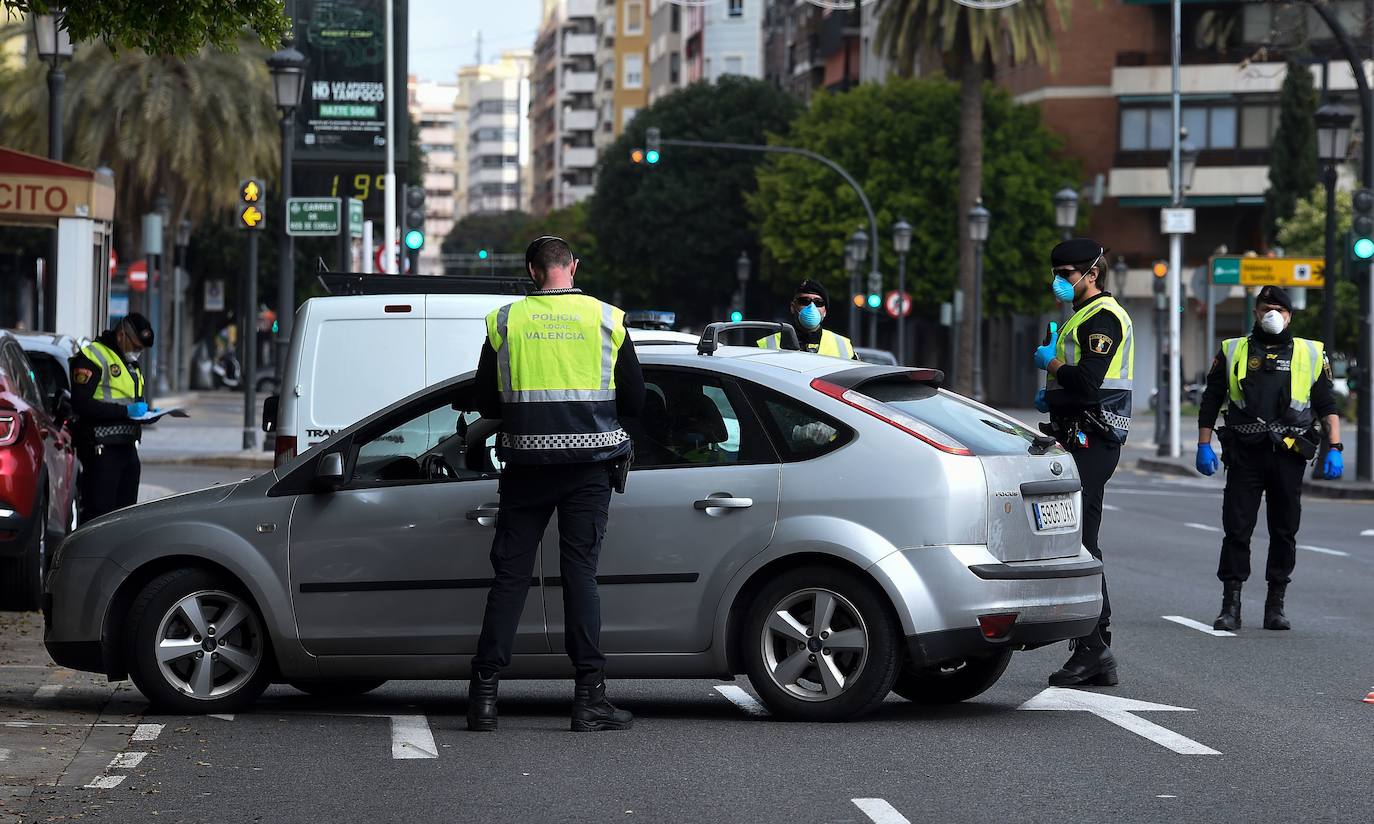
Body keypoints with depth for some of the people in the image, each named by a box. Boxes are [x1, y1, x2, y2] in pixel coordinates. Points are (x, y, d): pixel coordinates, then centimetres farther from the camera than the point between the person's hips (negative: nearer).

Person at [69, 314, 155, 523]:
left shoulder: (130, 362, 20)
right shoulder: (93, 356, -9)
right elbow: (81, 404, -18)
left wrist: (145, 411, 7)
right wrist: (125, 411, -21)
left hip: (127, 448, 9)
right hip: (102, 449, -9)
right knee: (99, 513, -12)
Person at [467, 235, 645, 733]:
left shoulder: (505, 322, 2)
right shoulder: (606, 319, 1)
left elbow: (486, 404, 6)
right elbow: (634, 402, 6)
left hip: (526, 464, 0)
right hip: (589, 466, 0)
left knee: (510, 575, 5)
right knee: (580, 571, 1)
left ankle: (484, 693, 2)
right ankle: (590, 698, -3)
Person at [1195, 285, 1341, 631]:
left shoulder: (1310, 355, 11)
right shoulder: (1232, 352, 11)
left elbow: (1328, 406, 10)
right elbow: (1210, 401, 13)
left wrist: (1334, 449, -1)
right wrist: (1204, 445, 4)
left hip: (1288, 456, 1)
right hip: (1244, 455, -1)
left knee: (1284, 532, 4)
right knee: (1237, 529, -4)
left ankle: (1276, 606, 13)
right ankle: (1230, 606, -1)